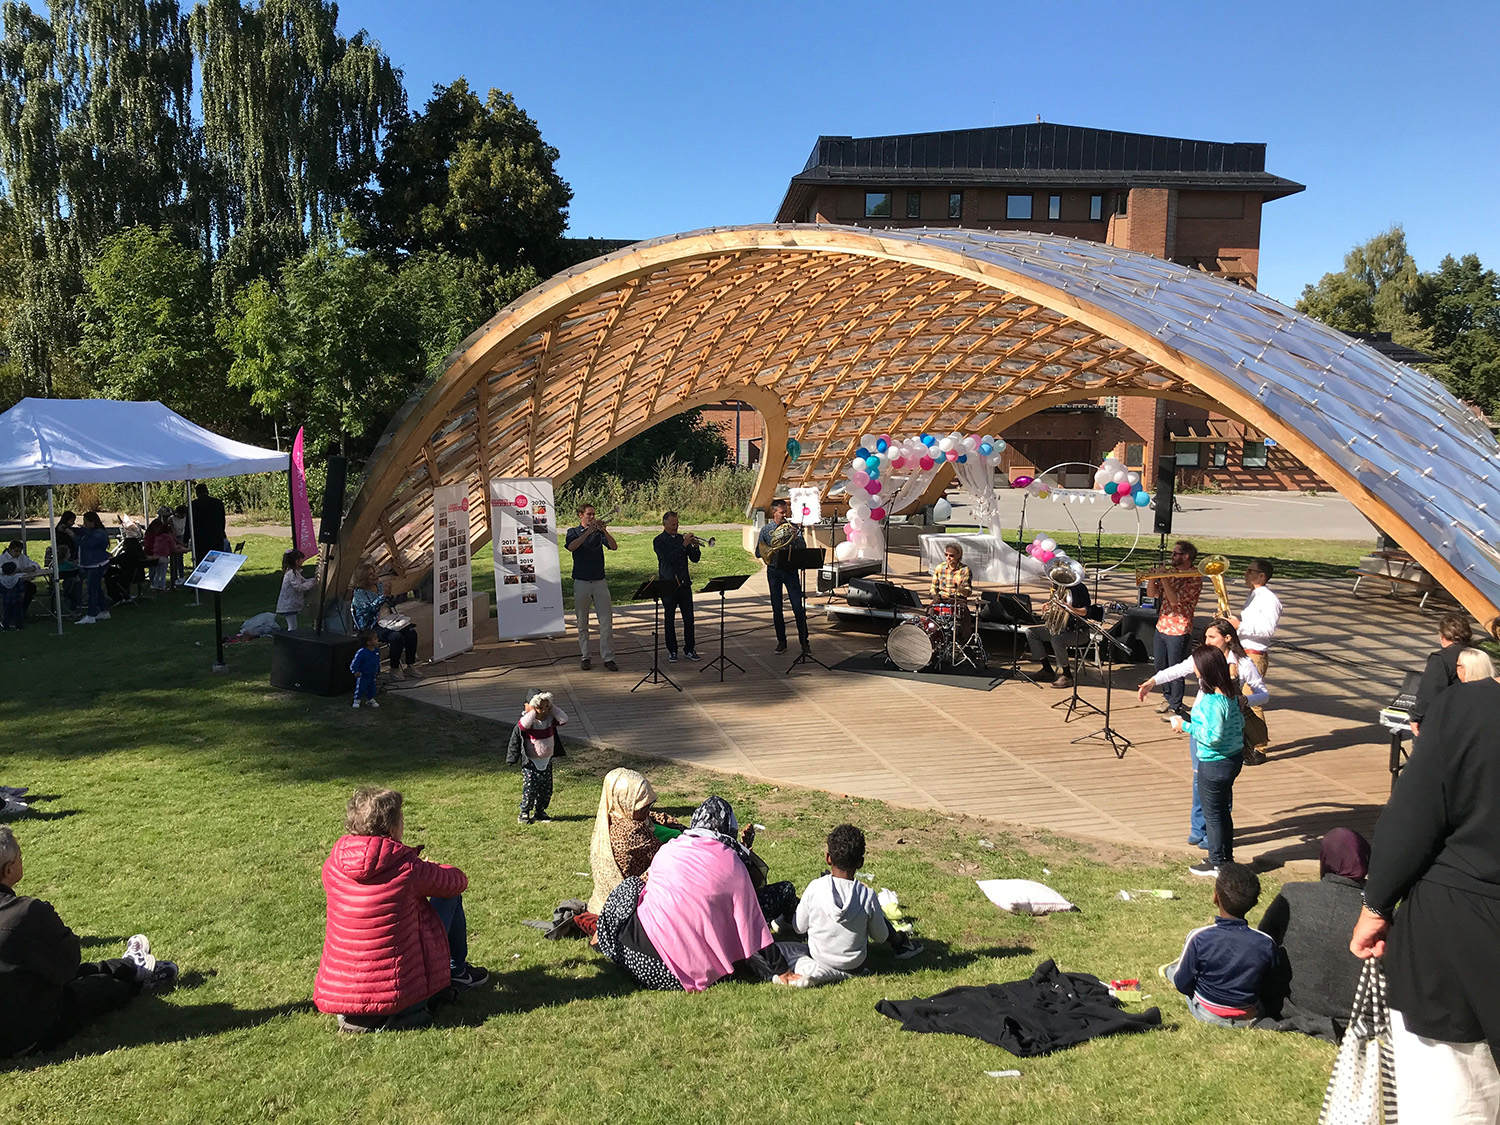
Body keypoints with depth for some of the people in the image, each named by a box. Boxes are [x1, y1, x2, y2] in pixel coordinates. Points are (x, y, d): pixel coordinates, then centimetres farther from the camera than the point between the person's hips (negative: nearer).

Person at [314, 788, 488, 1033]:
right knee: (450, 897, 10)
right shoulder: (407, 868, -17)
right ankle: (457, 971, 31)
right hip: (396, 992, -5)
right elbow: (458, 882, 1)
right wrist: (429, 870, 22)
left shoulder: (332, 865, -4)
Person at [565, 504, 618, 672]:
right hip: (581, 582, -1)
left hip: (599, 581, 1)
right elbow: (571, 547, -18)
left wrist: (604, 531, -20)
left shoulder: (599, 532, 9)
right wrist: (588, 532, -25)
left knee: (607, 621, -3)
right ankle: (584, 657, 14)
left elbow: (614, 546, -6)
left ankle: (608, 657, 1)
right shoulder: (573, 532, 4)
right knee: (582, 623, 5)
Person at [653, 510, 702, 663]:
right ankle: (672, 650, 12)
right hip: (668, 585, -4)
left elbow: (695, 559, 11)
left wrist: (695, 546, -7)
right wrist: (684, 545, -20)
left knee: (689, 618, 2)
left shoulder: (681, 538, 13)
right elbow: (667, 558, -18)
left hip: (684, 584, 4)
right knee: (670, 620, 3)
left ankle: (689, 649, 10)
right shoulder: (659, 541, -2)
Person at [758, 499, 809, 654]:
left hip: (790, 570, 0)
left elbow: (803, 548, -3)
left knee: (798, 607, -4)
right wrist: (771, 550, -15)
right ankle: (781, 641, 15)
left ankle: (804, 642, 3)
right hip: (774, 571, 1)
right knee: (777, 609, 5)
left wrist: (795, 539, -21)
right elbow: (758, 553, 2)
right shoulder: (766, 530, 5)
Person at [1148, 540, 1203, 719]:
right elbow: (1152, 593, 9)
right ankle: (1168, 699, 34)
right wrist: (1153, 577, -8)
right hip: (1161, 627, 8)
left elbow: (1175, 600, -22)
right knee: (1161, 667, 17)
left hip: (1179, 630, -8)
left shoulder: (1194, 578, -13)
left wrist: (1164, 579, -21)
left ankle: (1175, 707, 10)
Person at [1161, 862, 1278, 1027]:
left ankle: (1171, 971, 45)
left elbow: (1182, 985, -14)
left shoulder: (1200, 939, -25)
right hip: (1248, 1019, 2)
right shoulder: (1266, 944, -20)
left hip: (1206, 1015, -2)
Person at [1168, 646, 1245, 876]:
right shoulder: (1230, 693, 0)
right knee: (1223, 810, 21)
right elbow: (1240, 723, 10)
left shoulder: (1212, 700, -27)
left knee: (1212, 813, 7)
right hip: (1235, 756, 9)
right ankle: (1226, 857, 34)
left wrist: (1185, 726, -17)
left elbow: (1212, 736, -29)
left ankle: (1217, 863, 20)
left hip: (1214, 763, -9)